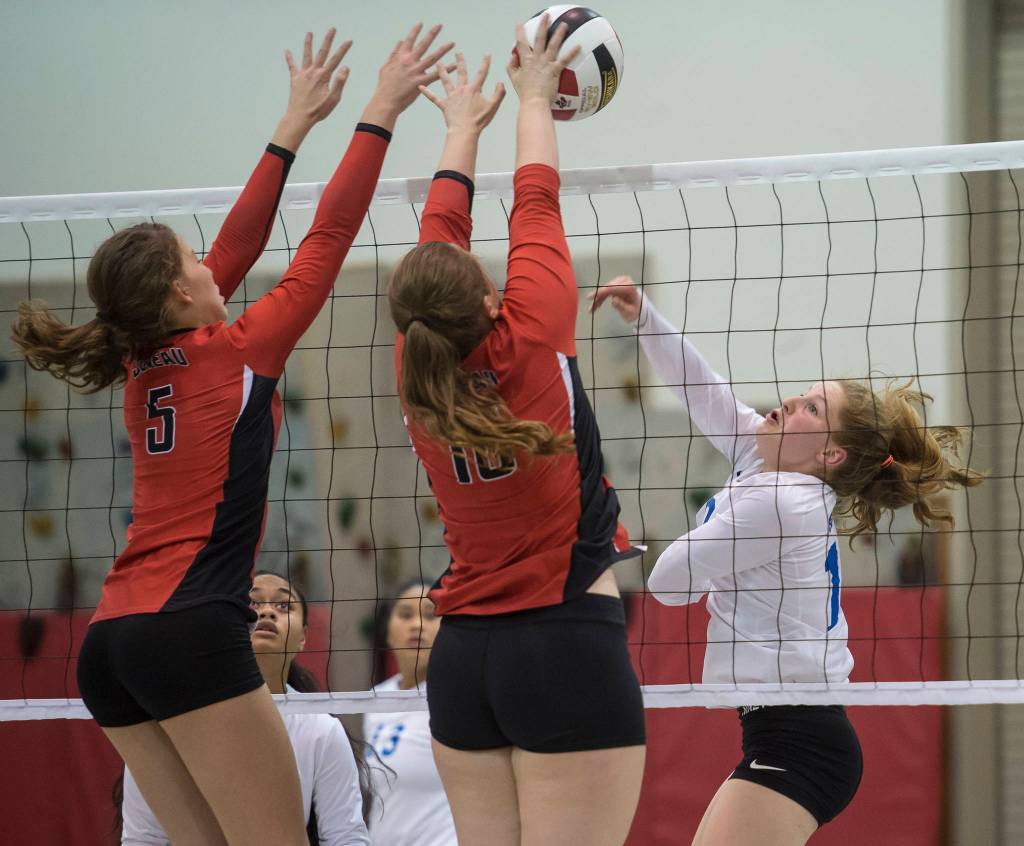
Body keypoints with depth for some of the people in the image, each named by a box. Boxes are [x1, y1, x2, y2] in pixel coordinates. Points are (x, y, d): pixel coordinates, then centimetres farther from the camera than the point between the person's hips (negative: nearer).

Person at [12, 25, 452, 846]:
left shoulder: (144, 366, 15)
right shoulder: (236, 353, -3)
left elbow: (239, 244, 23)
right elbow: (327, 240, 1)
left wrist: (294, 128, 28)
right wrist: (380, 115, 8)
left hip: (112, 640, 8)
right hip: (192, 633, -8)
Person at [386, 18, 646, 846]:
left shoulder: (418, 373, 2)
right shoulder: (529, 341, -10)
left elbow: (440, 236, 17)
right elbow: (535, 205, 5)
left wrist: (464, 127, 31)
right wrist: (534, 96, 20)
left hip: (464, 655, 6)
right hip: (570, 647, -6)